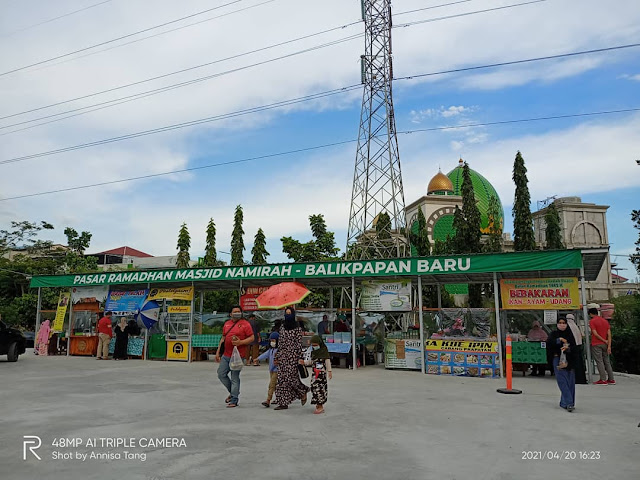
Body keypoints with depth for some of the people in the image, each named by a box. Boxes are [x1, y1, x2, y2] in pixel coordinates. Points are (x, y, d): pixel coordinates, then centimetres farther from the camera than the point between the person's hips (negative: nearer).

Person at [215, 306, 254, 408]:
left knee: (235, 378, -1)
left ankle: (234, 400, 8)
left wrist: (240, 342, -19)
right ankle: (233, 392, 26)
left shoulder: (245, 324, -5)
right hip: (226, 355, 6)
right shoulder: (227, 324, 13)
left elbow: (252, 338, -6)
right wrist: (218, 351, 17)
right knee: (221, 374, 6)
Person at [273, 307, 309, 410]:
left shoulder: (297, 328, -5)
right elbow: (280, 343, 13)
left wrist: (298, 357, -12)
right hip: (283, 355, 6)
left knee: (291, 377, -8)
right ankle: (283, 403, 8)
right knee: (282, 378, 3)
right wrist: (277, 356, 11)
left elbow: (299, 344, -7)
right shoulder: (282, 327, 11)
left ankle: (303, 391, 21)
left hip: (292, 356, -5)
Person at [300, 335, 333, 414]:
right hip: (315, 372, 7)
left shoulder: (324, 350, -6)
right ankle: (319, 404, 23)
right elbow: (311, 361, 20)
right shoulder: (313, 351, 14)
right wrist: (304, 363, 3)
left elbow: (327, 361, -6)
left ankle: (320, 406, -4)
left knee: (318, 387, -12)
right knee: (314, 387, 8)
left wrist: (329, 371, -9)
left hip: (321, 372, -7)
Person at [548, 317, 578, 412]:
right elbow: (548, 342, -8)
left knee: (570, 382, 3)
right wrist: (559, 340, -19)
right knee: (562, 381, -11)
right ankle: (569, 403, -13)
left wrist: (568, 348, -21)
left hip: (570, 361, 2)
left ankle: (564, 403, 17)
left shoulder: (570, 334, 7)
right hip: (558, 360, -1)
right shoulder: (554, 334, 7)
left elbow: (575, 347, -2)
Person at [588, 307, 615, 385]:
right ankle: (611, 379, 14)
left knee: (599, 361, -4)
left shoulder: (592, 321, -7)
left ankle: (603, 380, -5)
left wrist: (604, 341, -5)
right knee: (607, 361, 12)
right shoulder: (605, 321, 12)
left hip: (596, 344, -6)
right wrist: (609, 346, 1)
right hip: (605, 344, 6)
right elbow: (609, 334, 5)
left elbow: (595, 334, -15)